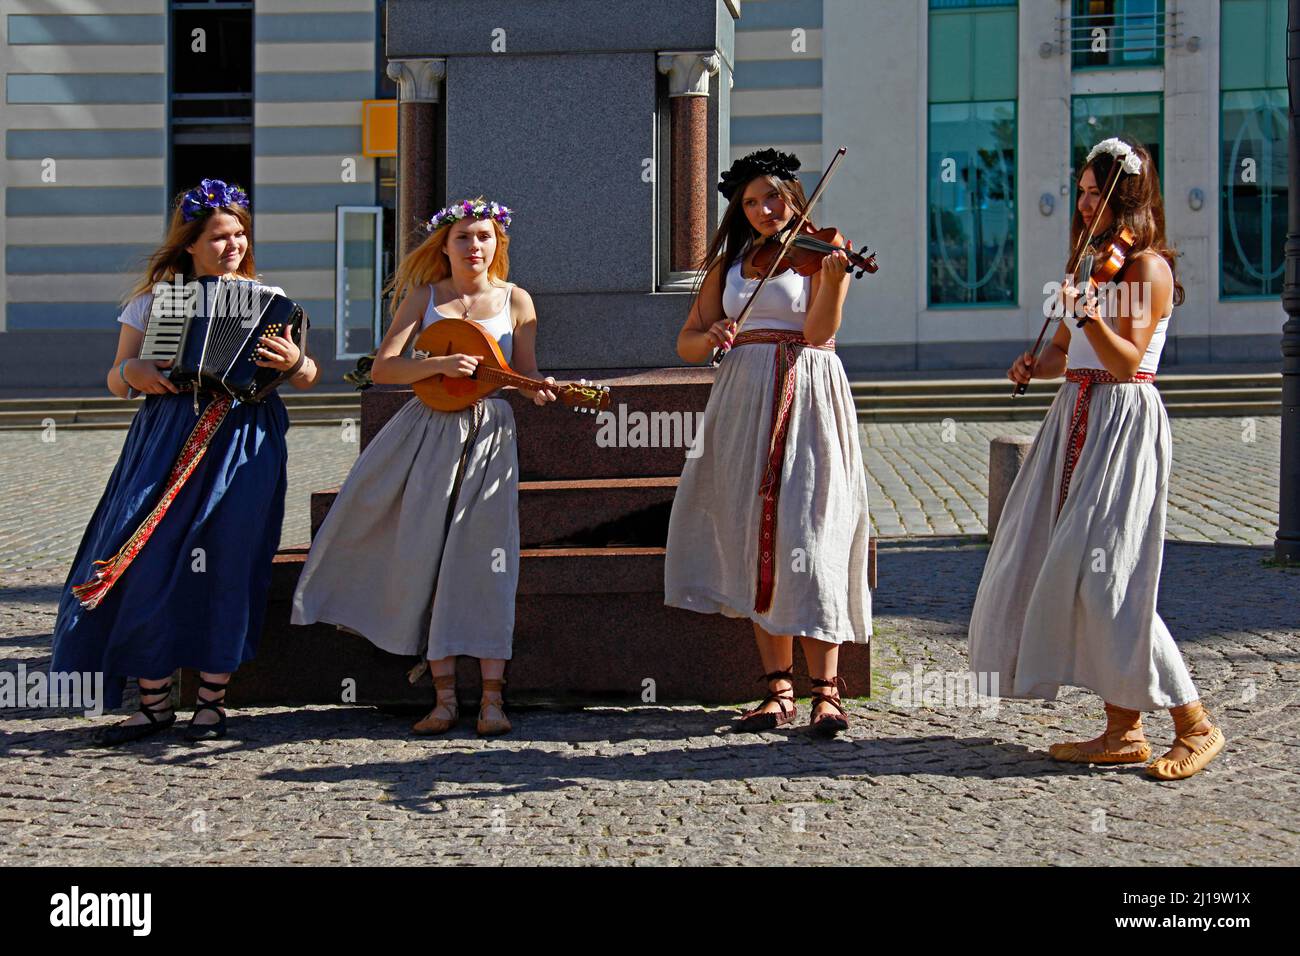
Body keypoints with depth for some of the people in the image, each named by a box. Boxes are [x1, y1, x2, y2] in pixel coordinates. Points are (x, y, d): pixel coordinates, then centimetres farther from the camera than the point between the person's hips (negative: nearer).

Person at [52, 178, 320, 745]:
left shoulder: (268, 300, 10)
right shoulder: (154, 297, 12)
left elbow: (309, 379, 4)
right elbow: (115, 380, 12)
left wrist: (292, 361, -18)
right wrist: (132, 372, -11)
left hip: (243, 442, -1)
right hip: (167, 440, 1)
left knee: (225, 561, -7)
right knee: (146, 557, -8)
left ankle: (212, 701, 4)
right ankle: (155, 702, 1)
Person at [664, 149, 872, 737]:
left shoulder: (817, 253, 3)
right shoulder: (729, 263, 16)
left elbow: (820, 330, -13)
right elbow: (687, 344, 13)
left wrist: (833, 278, -29)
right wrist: (711, 336, -9)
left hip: (806, 402, -4)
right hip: (743, 403, 5)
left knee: (805, 539, -12)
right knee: (754, 544, 1)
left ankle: (825, 690, -11)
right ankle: (779, 689, 5)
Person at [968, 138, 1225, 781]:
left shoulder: (1147, 267, -9)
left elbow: (1125, 361, -18)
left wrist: (1091, 316, -34)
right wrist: (1035, 365, 2)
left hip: (1124, 422, -9)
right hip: (1076, 419, 9)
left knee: (1101, 573, -15)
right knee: (1059, 569, 4)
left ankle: (1194, 726, -6)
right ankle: (1123, 731, 9)